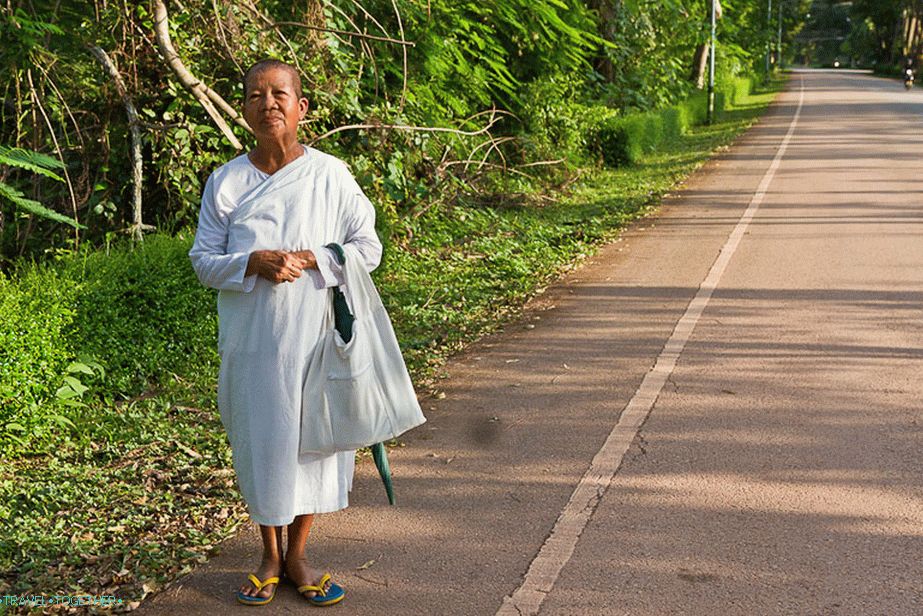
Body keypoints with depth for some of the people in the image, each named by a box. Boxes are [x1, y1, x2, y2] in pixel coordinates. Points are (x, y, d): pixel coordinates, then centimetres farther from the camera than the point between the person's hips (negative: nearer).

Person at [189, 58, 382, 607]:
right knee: (260, 439, 8)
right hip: (251, 339, 1)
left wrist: (309, 259, -16)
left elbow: (367, 248, 0)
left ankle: (297, 554, 25)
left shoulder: (332, 175, -2)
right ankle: (270, 556, 27)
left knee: (313, 435, 7)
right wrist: (254, 262, -17)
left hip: (315, 334, -1)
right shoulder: (225, 182, 1)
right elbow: (204, 259, 2)